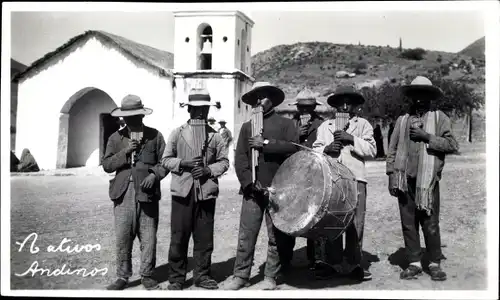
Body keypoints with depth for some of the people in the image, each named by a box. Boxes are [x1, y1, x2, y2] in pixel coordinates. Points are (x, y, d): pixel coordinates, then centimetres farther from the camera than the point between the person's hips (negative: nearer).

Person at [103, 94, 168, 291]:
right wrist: (125, 152, -8)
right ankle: (123, 277, 13)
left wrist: (154, 175, -10)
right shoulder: (116, 138, 12)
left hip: (147, 193, -1)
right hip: (124, 193, 1)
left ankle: (147, 275, 17)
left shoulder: (155, 136, 8)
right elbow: (107, 165, 5)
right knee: (122, 238, 0)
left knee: (148, 238, 3)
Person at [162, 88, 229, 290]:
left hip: (207, 191, 2)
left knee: (204, 237, 8)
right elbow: (166, 159, 5)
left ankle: (202, 275, 20)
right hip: (182, 191, -1)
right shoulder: (177, 133, 4)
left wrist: (208, 170, -10)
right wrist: (183, 163, -12)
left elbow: (224, 161, 8)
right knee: (179, 236, 2)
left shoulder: (214, 135, 8)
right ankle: (176, 278, 14)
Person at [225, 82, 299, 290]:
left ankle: (270, 277, 13)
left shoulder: (286, 124, 7)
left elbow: (293, 148, -10)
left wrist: (266, 143, -13)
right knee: (245, 236, 1)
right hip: (253, 190, 2)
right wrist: (249, 182, -8)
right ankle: (240, 275, 9)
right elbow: (240, 158, 5)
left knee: (276, 236, 4)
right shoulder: (247, 127, 14)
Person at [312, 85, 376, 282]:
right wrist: (326, 149, -5)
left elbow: (371, 150, 4)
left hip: (355, 178, -1)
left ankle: (354, 264, 5)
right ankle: (334, 264, 9)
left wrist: (352, 139, -7)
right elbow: (314, 151, 15)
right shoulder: (325, 126, 20)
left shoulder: (363, 124, 15)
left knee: (355, 223, -5)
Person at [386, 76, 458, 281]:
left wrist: (426, 136, -11)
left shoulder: (439, 118, 6)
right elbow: (392, 150, 12)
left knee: (431, 224, -1)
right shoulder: (402, 120, 14)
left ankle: (435, 264, 11)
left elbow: (452, 145, -4)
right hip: (405, 180, 3)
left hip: (428, 180, -3)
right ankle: (414, 263, 14)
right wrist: (392, 176, 4)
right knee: (408, 224, 5)